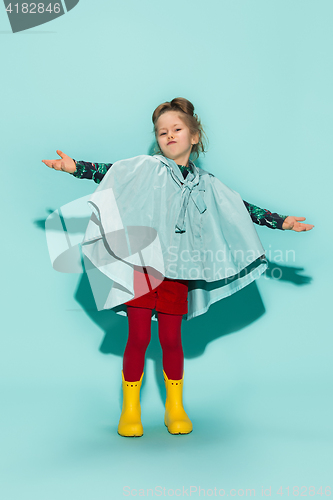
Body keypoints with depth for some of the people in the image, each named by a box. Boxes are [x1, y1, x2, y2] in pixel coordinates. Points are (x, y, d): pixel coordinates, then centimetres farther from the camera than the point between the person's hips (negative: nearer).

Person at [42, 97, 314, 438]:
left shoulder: (206, 184, 11)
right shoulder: (146, 168, 4)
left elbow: (242, 208, 12)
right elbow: (109, 173, -3)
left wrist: (281, 221, 10)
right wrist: (74, 167, -17)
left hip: (177, 271, 2)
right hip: (141, 264, -2)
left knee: (171, 339, 7)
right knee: (138, 337, 2)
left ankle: (175, 407, 24)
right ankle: (130, 409, 16)